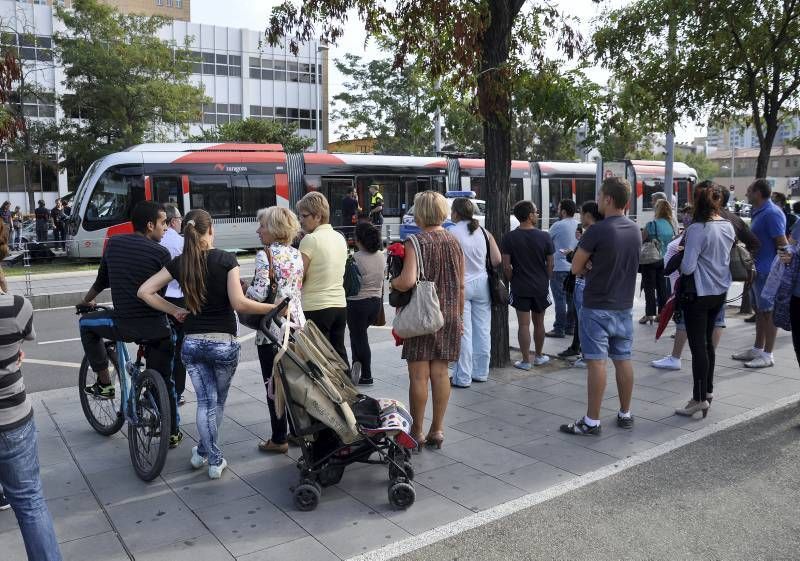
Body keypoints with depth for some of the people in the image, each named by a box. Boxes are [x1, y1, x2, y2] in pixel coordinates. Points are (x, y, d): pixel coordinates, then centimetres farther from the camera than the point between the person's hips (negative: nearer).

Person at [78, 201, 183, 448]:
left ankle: (104, 383, 28)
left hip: (123, 325, 1)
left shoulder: (113, 243, 6)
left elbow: (102, 280, 18)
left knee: (86, 323, 31)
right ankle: (173, 433, 24)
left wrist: (86, 301, 36)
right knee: (164, 380, 16)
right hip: (157, 328, 0)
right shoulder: (161, 253, -3)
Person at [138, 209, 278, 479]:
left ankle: (213, 458, 15)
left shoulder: (179, 263, 0)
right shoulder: (226, 259, -11)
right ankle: (205, 451, 30)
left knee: (205, 401, 13)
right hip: (224, 343, -2)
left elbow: (144, 291, -1)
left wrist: (175, 311, 8)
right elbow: (239, 303, -18)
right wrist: (272, 307, -9)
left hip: (192, 343, 3)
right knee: (218, 401, 19)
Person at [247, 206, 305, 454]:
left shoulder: (265, 254, -13)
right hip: (296, 325, 7)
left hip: (272, 329, -7)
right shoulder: (297, 254, 7)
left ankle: (279, 439, 12)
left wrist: (241, 289, -1)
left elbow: (259, 294, -19)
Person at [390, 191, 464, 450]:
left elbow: (407, 281, -25)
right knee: (440, 372, 10)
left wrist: (392, 282, -4)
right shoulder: (454, 241, 5)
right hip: (449, 315, 5)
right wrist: (459, 316, 19)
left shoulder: (416, 242, -12)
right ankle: (437, 430, 19)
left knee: (419, 375, 3)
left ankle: (417, 432, 13)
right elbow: (460, 286, 9)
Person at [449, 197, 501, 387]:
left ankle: (463, 377, 7)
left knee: (463, 333, 0)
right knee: (483, 330, 11)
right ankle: (481, 373, 22)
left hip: (460, 286, -5)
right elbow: (497, 260, 1)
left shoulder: (451, 234, -11)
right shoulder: (484, 232, 3)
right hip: (481, 284, 5)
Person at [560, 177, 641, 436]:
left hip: (597, 307, -7)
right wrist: (597, 267, 0)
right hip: (624, 306, 7)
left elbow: (576, 268, -12)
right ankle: (625, 414, 24)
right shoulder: (635, 230, 6)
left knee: (596, 362, -3)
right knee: (623, 360, 13)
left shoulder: (597, 231, -17)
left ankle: (592, 421, 3)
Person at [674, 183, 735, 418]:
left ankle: (700, 399, 4)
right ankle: (708, 390, 31)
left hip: (699, 294, -8)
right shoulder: (728, 226, 3)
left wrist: (679, 263, -2)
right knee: (708, 341, 19)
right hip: (720, 292, 8)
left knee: (698, 346, -1)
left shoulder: (697, 229, -21)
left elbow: (687, 267, -21)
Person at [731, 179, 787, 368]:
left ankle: (767, 355, 5)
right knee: (760, 310, 16)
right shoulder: (758, 212, 14)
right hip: (757, 270, 10)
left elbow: (782, 243, -19)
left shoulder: (772, 214, -17)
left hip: (768, 272, -10)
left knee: (769, 311, -2)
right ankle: (757, 349, 27)